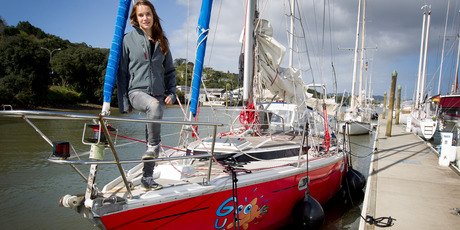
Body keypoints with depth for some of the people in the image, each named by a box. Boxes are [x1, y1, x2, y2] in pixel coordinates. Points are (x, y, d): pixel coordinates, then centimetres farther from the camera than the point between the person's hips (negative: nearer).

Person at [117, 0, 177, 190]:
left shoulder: (161, 41, 13)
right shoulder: (128, 40, 3)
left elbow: (170, 70, 17)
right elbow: (122, 72, 3)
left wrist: (171, 93, 3)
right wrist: (124, 102, -3)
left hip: (158, 94, 4)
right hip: (137, 91, -4)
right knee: (154, 106, -38)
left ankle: (147, 177, 17)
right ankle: (154, 146, -17)